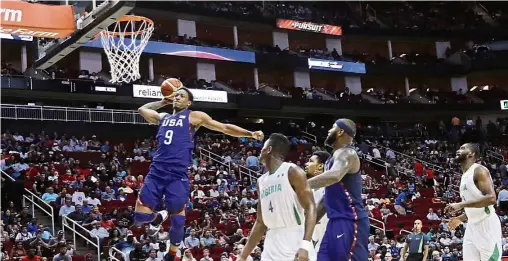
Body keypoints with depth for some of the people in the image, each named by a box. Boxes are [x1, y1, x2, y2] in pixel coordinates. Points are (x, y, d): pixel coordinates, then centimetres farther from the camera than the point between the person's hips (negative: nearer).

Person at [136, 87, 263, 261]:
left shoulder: (194, 116, 8)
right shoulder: (162, 117, 22)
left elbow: (224, 128, 8)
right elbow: (142, 109, 38)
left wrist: (250, 133, -1)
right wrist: (164, 101, 28)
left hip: (178, 175, -4)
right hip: (156, 171, 4)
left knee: (178, 222, -2)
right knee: (140, 216, -5)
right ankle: (159, 217, 29)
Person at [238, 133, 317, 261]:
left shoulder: (292, 172, -6)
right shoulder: (261, 181, 16)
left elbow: (310, 208, -13)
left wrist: (306, 245, -26)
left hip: (295, 243, -7)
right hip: (271, 247, 7)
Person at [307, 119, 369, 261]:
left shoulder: (346, 153, -10)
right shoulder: (336, 156, 21)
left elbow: (334, 176, -35)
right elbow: (329, 197, 26)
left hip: (349, 221, -10)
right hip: (338, 220, 10)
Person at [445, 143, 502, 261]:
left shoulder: (479, 170, -10)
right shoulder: (464, 176, 18)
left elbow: (491, 198, -23)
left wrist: (461, 205, -23)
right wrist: (460, 219, 19)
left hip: (487, 226, -9)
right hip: (472, 227, 9)